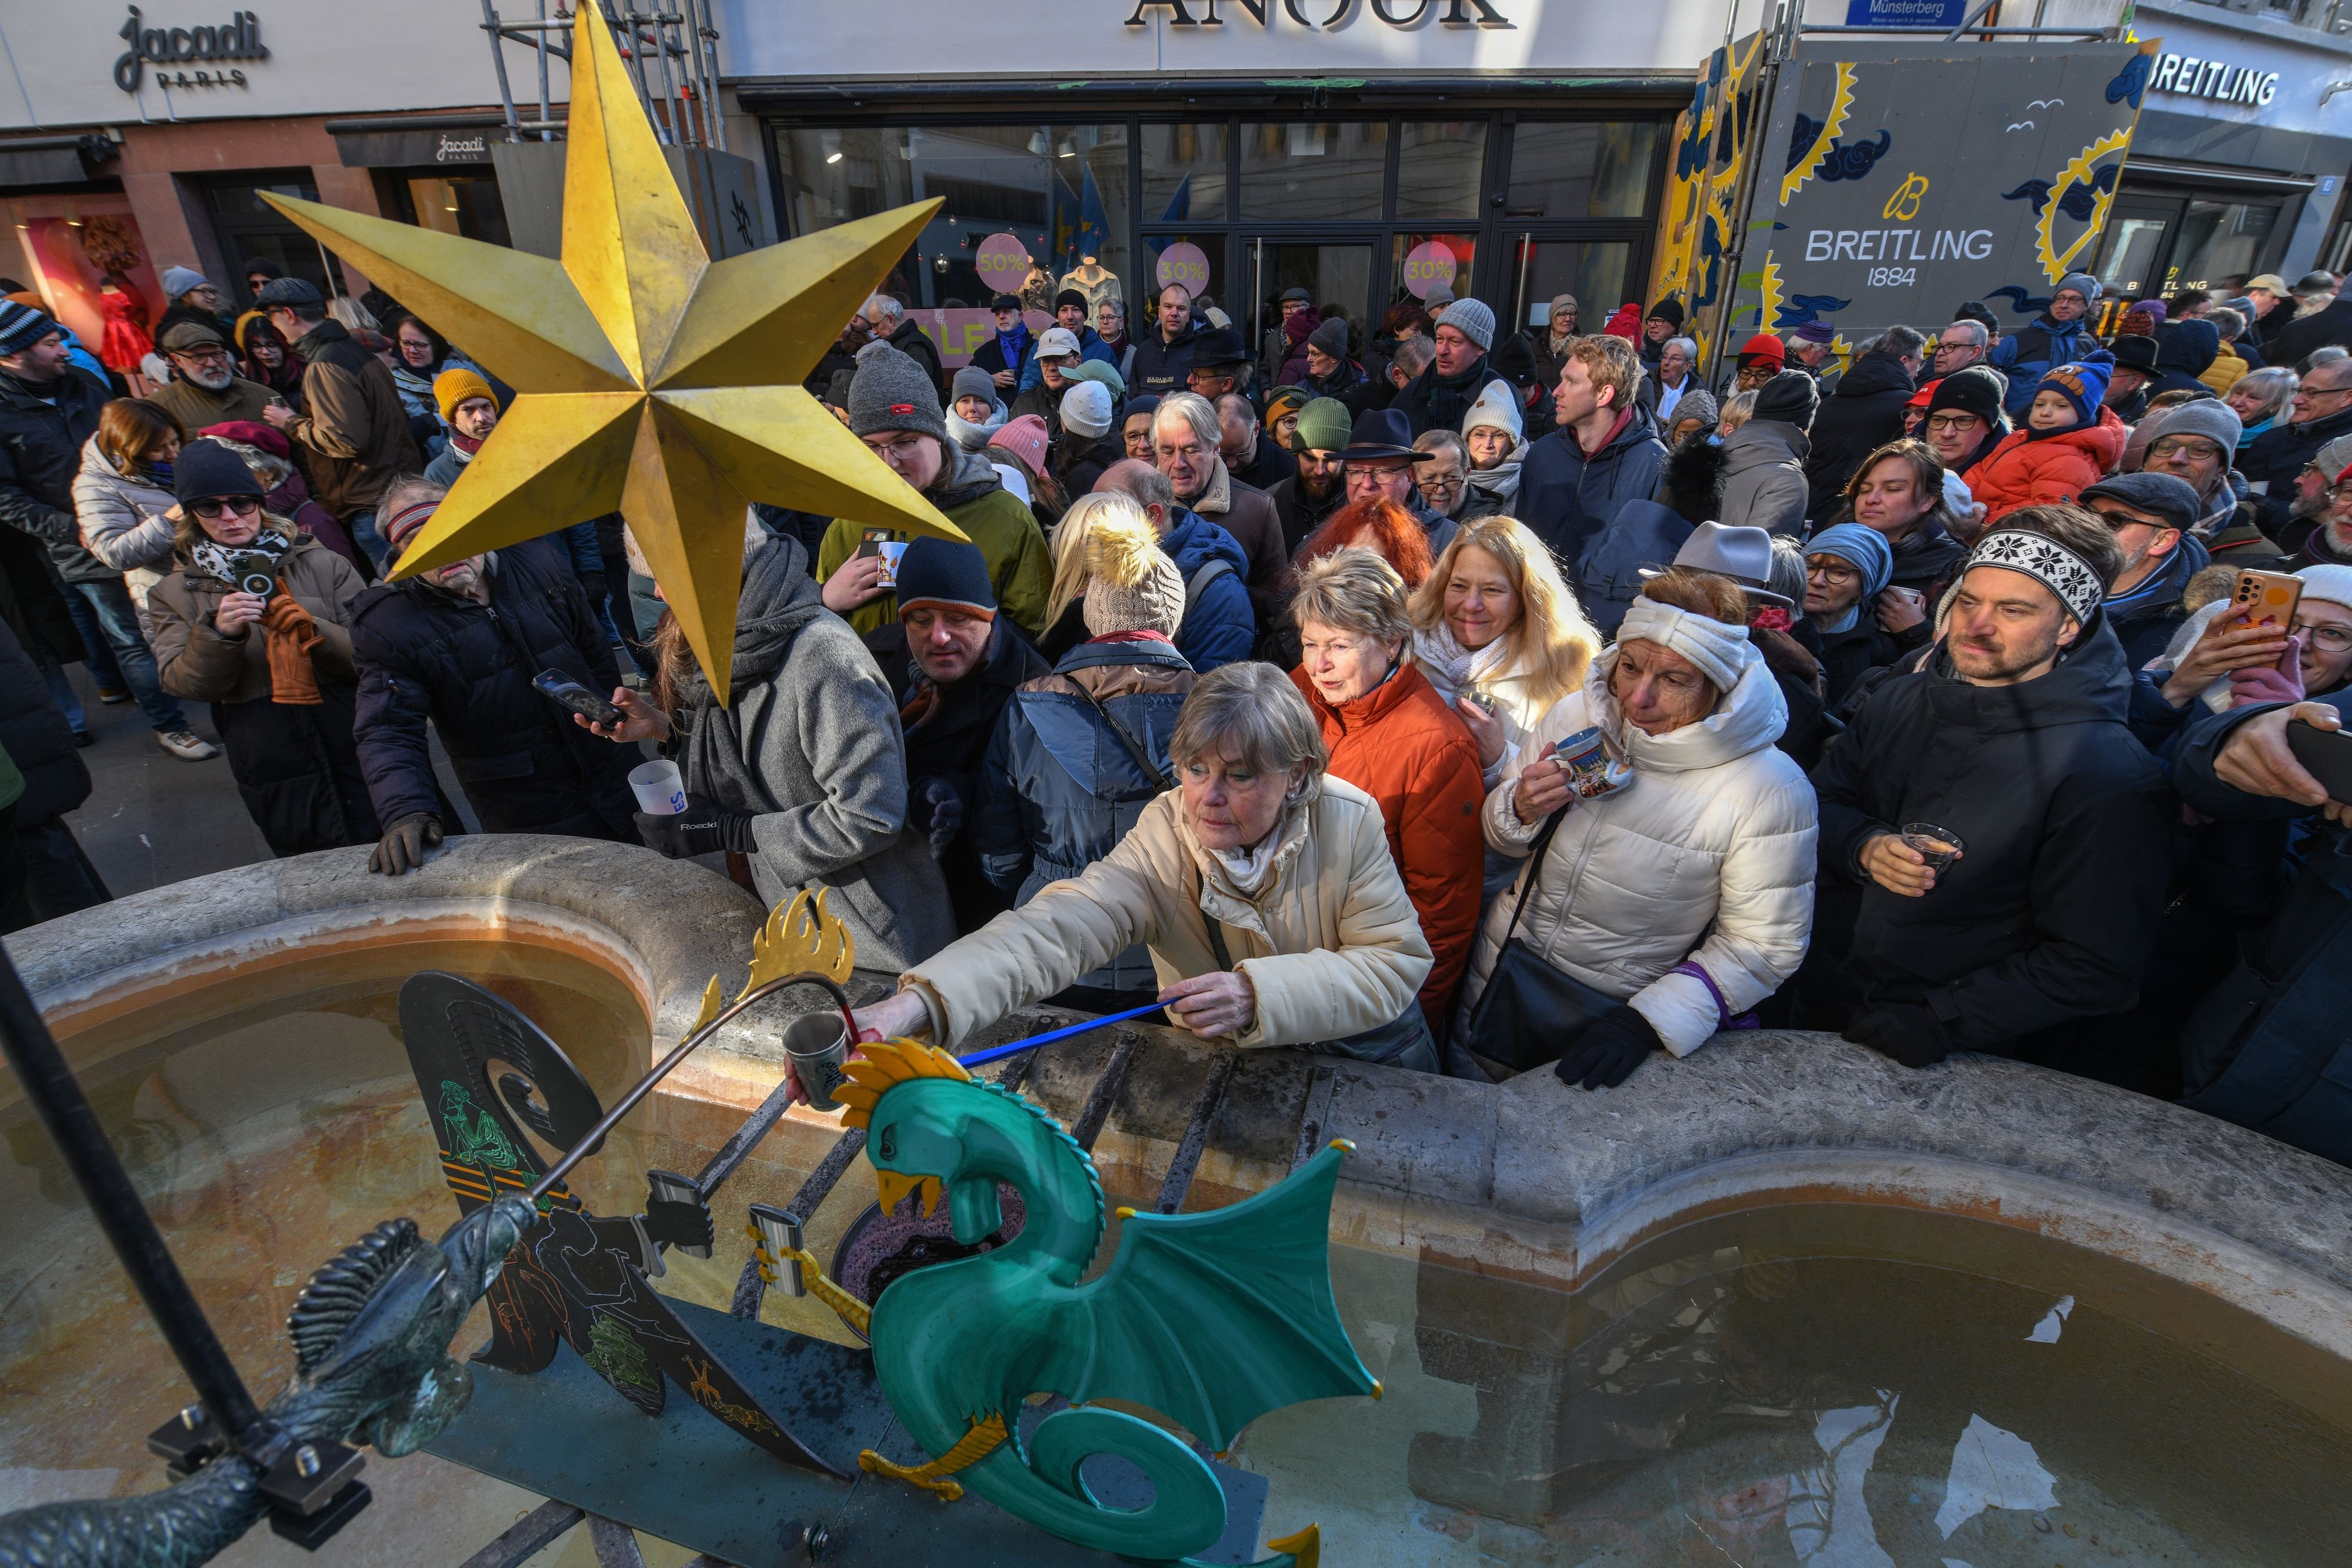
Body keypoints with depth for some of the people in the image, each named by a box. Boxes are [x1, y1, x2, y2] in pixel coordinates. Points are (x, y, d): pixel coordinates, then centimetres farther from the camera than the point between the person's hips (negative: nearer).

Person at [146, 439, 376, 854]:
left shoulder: (323, 564, 3)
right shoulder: (173, 594, 7)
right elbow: (184, 685, -3)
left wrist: (314, 632, -23)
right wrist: (218, 632, -20)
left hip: (365, 748, -1)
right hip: (274, 773, 1)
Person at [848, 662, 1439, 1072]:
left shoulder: (1350, 823, -20)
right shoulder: (1162, 842, -22)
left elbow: (1395, 963, -18)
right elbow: (1057, 927, -37)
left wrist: (1258, 992, -34)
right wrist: (917, 1004, -54)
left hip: (1364, 1047, 2)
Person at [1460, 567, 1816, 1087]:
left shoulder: (1769, 791, -22)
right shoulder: (1577, 716, -11)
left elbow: (1763, 944, -14)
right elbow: (1497, 833, 3)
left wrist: (1648, 1022, -23)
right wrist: (1522, 808, -21)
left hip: (1618, 1013, -3)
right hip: (1501, 973, 4)